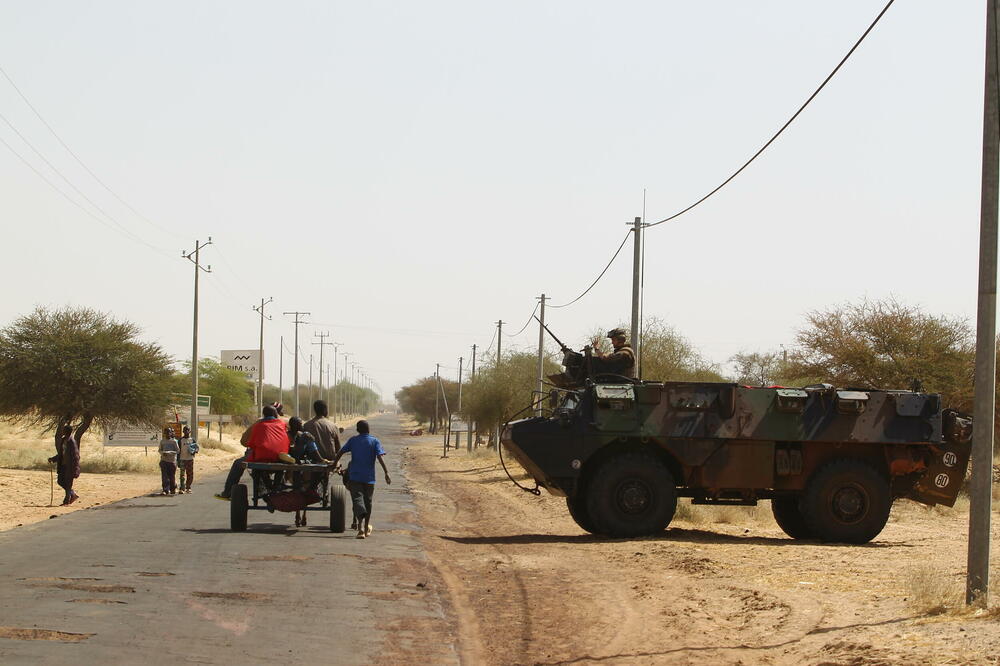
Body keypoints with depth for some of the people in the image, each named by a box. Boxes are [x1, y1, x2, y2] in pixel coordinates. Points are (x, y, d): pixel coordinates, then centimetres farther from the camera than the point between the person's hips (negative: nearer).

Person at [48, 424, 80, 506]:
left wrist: (75, 471, -18)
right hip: (63, 465, 9)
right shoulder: (62, 440, 9)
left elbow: (76, 456, -17)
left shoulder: (71, 442, -17)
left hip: (70, 466, -9)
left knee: (68, 484, -1)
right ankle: (73, 495, 24)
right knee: (60, 481, 12)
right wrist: (53, 459, 8)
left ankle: (66, 501, 9)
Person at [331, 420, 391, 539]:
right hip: (369, 477, 1)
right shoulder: (375, 441, -1)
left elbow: (340, 452, 3)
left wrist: (334, 464, 19)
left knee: (357, 499, -8)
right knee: (368, 501, 15)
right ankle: (367, 528, 28)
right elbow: (380, 457, -12)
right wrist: (386, 473, -14)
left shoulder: (353, 440, 3)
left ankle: (361, 527, -30)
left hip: (354, 476, -1)